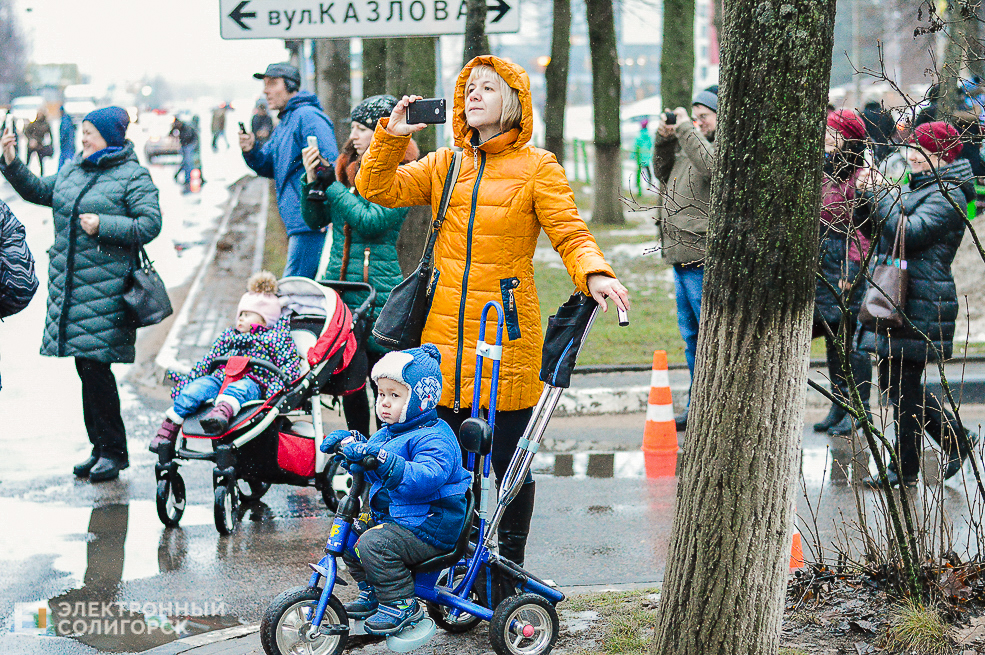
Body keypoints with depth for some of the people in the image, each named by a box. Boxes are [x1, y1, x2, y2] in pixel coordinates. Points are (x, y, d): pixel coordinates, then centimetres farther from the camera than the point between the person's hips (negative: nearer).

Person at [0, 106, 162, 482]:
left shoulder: (133, 177, -5)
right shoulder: (71, 171, 16)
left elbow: (150, 225, -12)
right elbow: (37, 191, 25)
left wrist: (103, 226, -17)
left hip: (104, 288, -7)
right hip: (68, 283, 7)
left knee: (95, 366, -9)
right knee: (85, 367, 9)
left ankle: (114, 450, 2)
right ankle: (101, 449, 19)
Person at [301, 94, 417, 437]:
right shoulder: (347, 167, 11)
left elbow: (370, 222, -19)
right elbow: (315, 219, 14)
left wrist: (331, 184, -13)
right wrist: (311, 178, -2)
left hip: (377, 292, -7)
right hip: (339, 286, 7)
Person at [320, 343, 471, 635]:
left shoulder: (433, 438, -18)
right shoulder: (389, 433, 13)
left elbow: (427, 477, -35)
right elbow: (371, 469, 24)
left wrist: (383, 460, -44)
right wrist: (350, 442, 5)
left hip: (429, 525, -10)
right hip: (391, 514, 10)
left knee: (374, 544, -27)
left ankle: (402, 604, -14)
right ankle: (372, 593, 25)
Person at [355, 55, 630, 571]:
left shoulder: (537, 167, 1)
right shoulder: (443, 166, 14)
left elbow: (570, 234, -6)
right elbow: (377, 188, 10)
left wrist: (595, 275, -25)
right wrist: (391, 136, -4)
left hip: (506, 334, -4)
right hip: (446, 335, 4)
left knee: (508, 461, 1)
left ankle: (510, 567, 15)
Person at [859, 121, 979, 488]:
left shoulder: (948, 196, -12)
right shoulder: (920, 188, 19)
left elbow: (908, 231, -25)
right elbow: (886, 228, 29)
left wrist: (881, 194, -17)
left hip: (921, 306, -10)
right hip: (899, 301, 10)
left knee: (903, 386, -5)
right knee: (894, 383, 13)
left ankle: (904, 470, 4)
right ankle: (956, 441, 23)